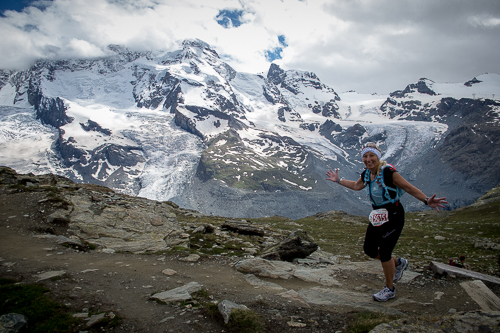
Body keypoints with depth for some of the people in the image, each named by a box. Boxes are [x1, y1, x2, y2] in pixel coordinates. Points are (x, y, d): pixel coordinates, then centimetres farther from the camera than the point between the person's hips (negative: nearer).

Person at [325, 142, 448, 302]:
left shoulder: (388, 172, -21)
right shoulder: (366, 174, 1)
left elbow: (409, 188, -21)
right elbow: (356, 186, 22)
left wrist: (427, 201, -35)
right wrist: (338, 180, 25)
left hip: (393, 217, -8)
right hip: (377, 216, 8)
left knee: (384, 253, -5)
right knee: (369, 250, 11)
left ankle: (389, 289, 18)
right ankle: (398, 263, 38)